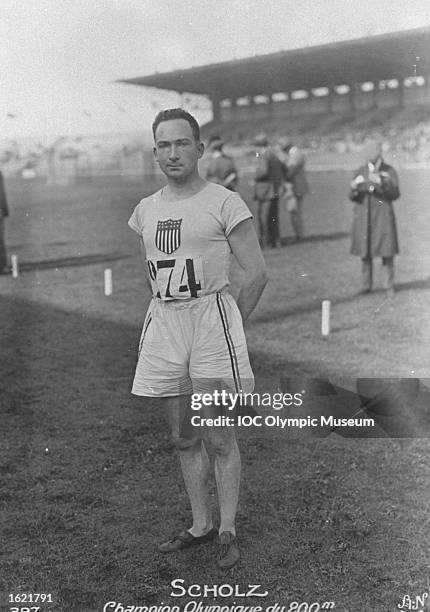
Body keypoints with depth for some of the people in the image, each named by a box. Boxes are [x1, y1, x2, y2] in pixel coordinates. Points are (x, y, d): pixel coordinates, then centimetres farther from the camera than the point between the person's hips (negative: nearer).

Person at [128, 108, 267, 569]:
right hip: (163, 324, 5)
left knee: (219, 437, 1)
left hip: (212, 315, -5)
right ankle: (200, 524, 26)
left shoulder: (224, 203, -5)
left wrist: (228, 326, -1)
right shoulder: (146, 210, 11)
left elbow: (256, 274, -4)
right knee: (183, 437, 12)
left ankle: (227, 531, 15)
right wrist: (166, 317, 16)